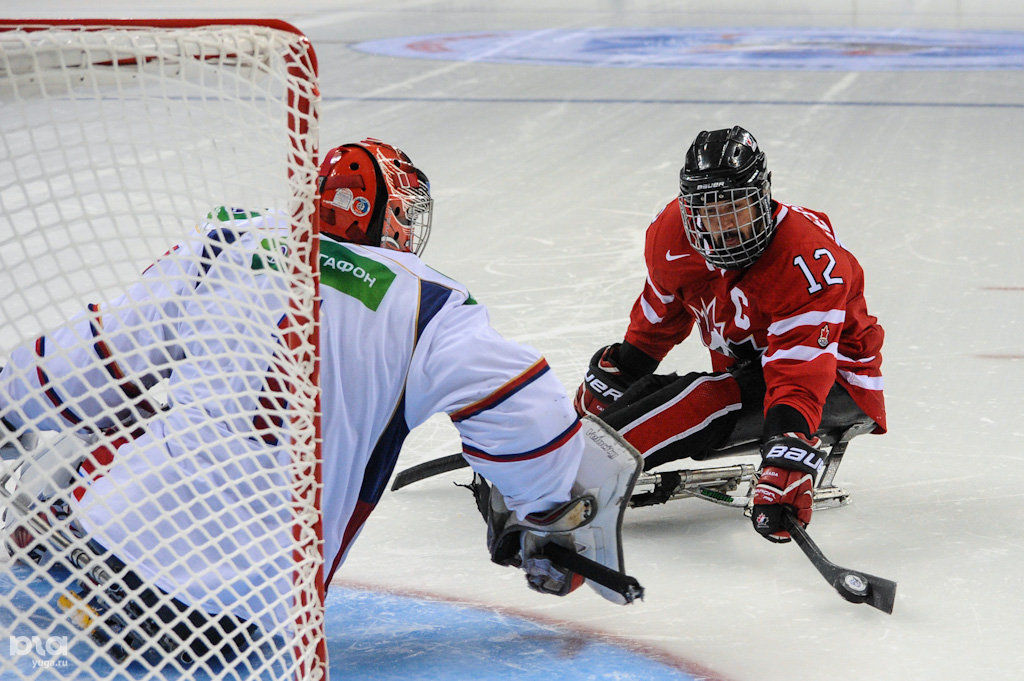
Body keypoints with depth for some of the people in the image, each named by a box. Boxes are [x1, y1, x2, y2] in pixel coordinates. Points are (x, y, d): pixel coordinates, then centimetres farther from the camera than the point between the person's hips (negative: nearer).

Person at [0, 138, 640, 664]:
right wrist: (551, 523, 16)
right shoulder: (425, 307, 3)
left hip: (122, 519, 2)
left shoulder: (222, 246, 10)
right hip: (257, 591, -2)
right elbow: (527, 411, -3)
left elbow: (104, 361, 13)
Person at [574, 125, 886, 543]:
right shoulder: (673, 233, -12)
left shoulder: (809, 262, -32)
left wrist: (787, 463, -53)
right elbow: (660, 314, 10)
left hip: (835, 381, -9)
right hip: (747, 369, 9)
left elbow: (800, 372, -41)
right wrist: (614, 375, 16)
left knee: (715, 397, -30)